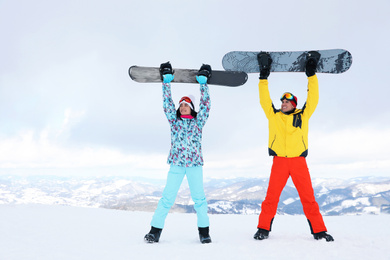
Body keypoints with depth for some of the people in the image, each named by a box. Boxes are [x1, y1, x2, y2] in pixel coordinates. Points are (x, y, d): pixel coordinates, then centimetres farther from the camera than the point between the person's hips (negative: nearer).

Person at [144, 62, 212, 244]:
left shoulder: (198, 122, 10)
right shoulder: (174, 121, 11)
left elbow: (205, 103, 6)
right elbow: (167, 103, 8)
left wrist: (203, 82, 6)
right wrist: (166, 81, 6)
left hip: (195, 163, 0)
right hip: (176, 163, 0)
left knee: (199, 198, 0)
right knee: (167, 197, -3)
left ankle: (204, 231, 12)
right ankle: (155, 230, 4)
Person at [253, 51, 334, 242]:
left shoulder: (303, 115, 11)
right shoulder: (273, 115, 12)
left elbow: (313, 98, 9)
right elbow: (264, 99, 10)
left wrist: (311, 72, 9)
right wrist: (264, 75, 7)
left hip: (298, 161, 0)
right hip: (279, 161, 0)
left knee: (308, 198, 3)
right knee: (271, 196, -3)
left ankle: (319, 231, 12)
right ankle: (263, 228, 6)